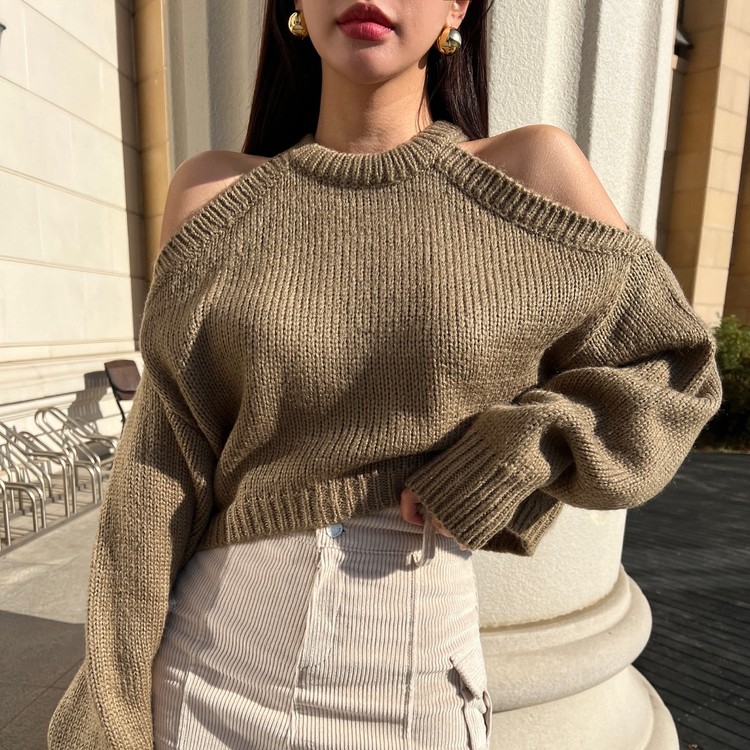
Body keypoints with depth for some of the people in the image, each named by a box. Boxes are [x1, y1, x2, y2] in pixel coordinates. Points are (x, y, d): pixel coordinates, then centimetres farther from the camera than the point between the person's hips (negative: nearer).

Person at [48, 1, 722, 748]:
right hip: (211, 679, 2)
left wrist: (512, 459, -14)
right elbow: (162, 468, -4)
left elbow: (672, 365, 3)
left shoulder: (534, 171, -7)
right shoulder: (214, 193, -5)